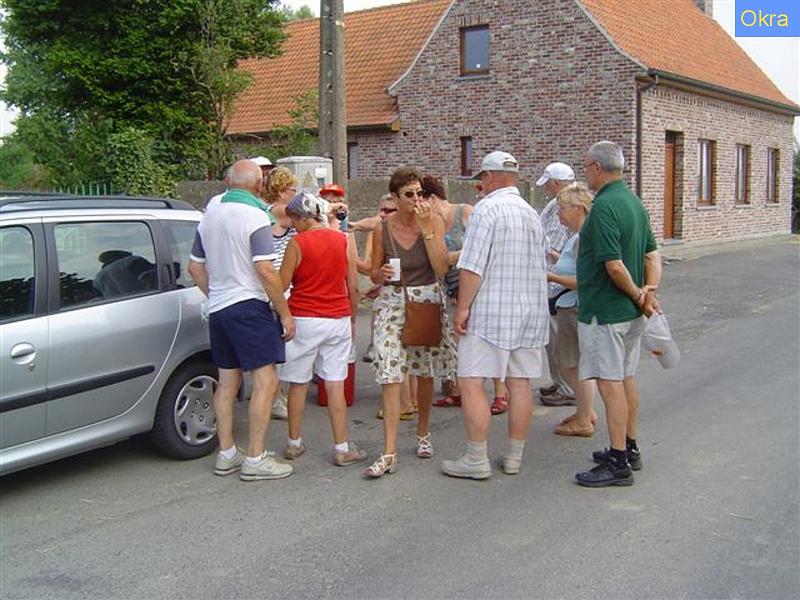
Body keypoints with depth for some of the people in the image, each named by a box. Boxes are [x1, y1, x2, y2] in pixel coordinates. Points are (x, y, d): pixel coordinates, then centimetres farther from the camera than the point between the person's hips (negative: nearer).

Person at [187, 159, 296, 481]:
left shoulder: (210, 216, 12)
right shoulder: (255, 216, -12)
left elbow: (195, 267, 17)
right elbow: (265, 270, -19)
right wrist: (285, 312, -13)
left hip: (218, 308, 8)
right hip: (249, 306, -8)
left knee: (227, 382, 13)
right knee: (266, 382, -5)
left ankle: (226, 454, 19)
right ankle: (255, 460, -5)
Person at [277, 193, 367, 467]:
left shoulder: (297, 243, -7)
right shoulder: (343, 241, 3)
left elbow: (282, 285, -5)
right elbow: (354, 287, 6)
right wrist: (352, 319, 17)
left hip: (304, 320, -3)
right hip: (338, 320, 3)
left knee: (298, 384, 9)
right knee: (335, 385, 4)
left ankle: (294, 444, 19)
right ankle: (342, 449, 5)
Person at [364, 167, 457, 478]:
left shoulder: (434, 221, -4)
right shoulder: (383, 228, -3)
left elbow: (441, 268, -15)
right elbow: (374, 274, 7)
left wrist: (426, 228, -19)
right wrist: (382, 274, -16)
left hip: (427, 301, 1)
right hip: (392, 303, 0)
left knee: (425, 373, 12)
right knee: (390, 376, -9)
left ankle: (423, 433, 34)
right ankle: (389, 453, -9)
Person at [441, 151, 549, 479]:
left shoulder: (487, 208, -10)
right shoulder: (532, 214, 15)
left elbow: (472, 266, -16)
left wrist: (462, 307, -11)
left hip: (490, 311, -8)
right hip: (530, 310, 8)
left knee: (471, 382, -2)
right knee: (520, 382, 9)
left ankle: (477, 459, -1)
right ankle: (513, 457, 16)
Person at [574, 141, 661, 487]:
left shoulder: (604, 206, -20)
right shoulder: (634, 201, 11)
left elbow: (614, 266, -24)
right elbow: (652, 254, 10)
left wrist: (638, 295, -11)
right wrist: (649, 291, -3)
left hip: (603, 311, -10)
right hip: (630, 313, 10)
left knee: (610, 383, -5)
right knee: (626, 378, 17)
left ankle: (618, 463, 0)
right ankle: (629, 449, 28)